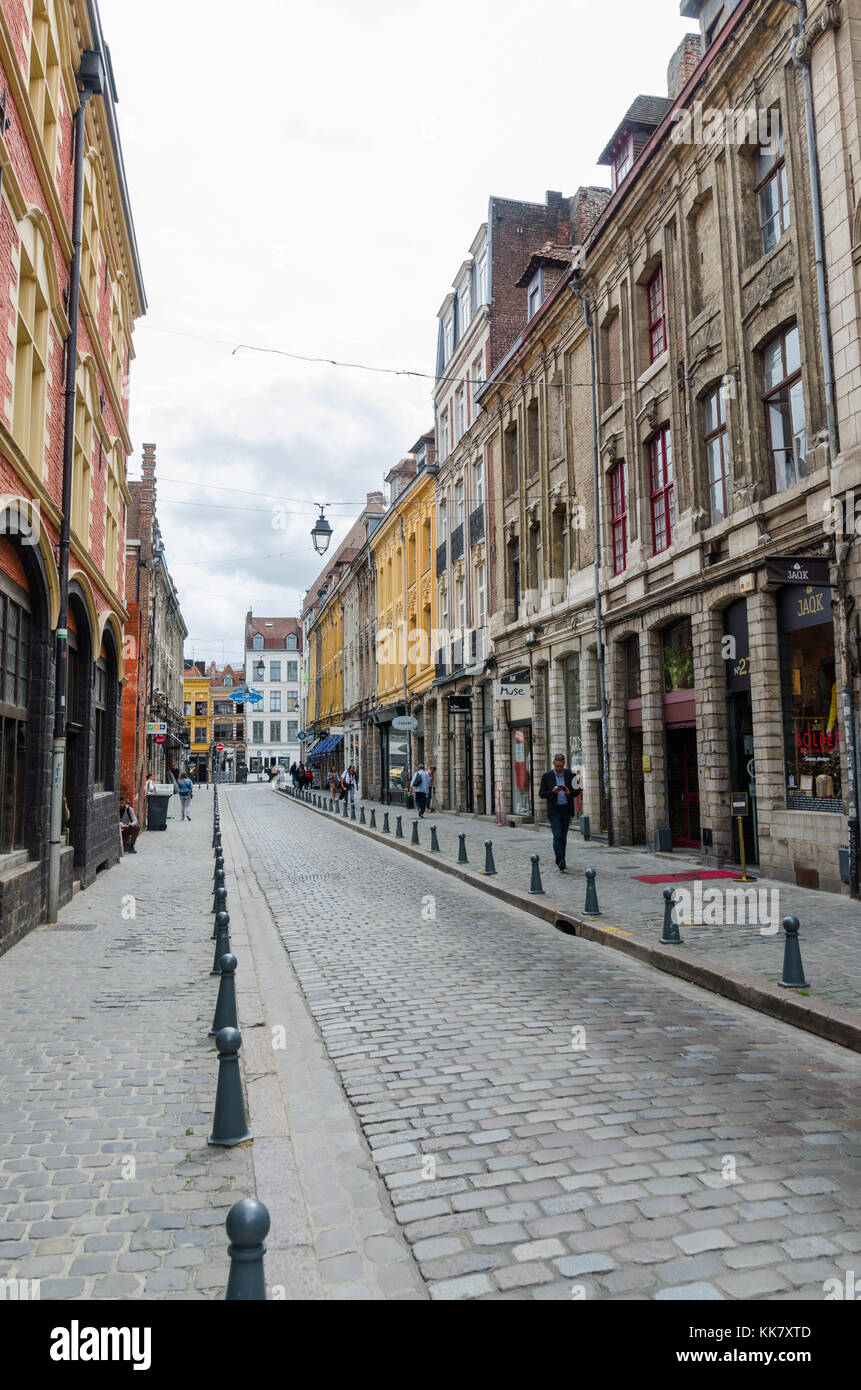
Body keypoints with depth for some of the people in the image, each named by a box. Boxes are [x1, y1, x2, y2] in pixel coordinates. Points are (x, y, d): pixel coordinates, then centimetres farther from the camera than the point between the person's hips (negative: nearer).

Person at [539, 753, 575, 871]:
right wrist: (553, 791, -18)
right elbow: (541, 793, 0)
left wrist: (569, 792, -16)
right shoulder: (547, 776, -1)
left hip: (566, 810, 2)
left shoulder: (569, 774, 3)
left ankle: (560, 861, 22)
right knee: (557, 836, -12)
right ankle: (560, 862, -15)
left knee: (563, 836, 9)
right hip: (554, 810, -2)